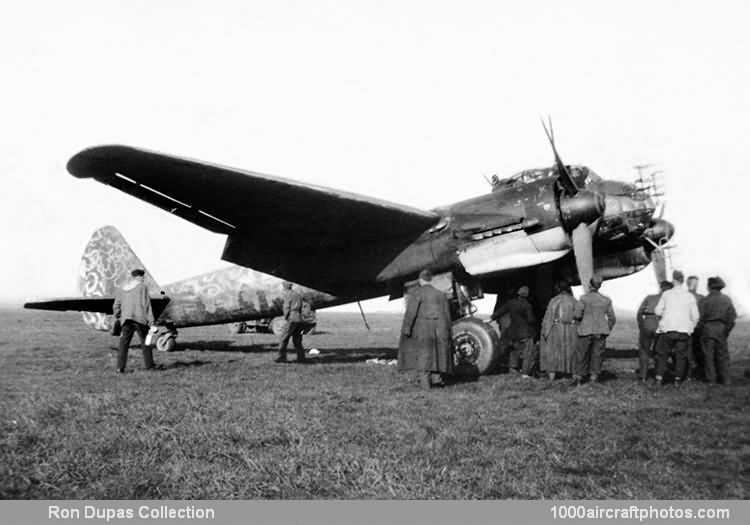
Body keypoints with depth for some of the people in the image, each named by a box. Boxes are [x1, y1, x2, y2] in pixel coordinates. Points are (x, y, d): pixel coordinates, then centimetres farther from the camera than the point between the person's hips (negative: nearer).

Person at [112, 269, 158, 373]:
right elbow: (146, 304, -6)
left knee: (124, 344, 2)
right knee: (145, 342, 8)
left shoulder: (122, 289, 17)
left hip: (126, 319, 4)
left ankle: (120, 368, -5)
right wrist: (151, 320, -7)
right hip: (140, 318, -3)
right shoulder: (142, 287, 1)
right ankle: (149, 365, 13)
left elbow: (116, 306, 15)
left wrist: (118, 317, 27)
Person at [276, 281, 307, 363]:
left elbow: (286, 308, -10)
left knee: (283, 339, 2)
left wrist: (285, 318, 4)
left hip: (292, 320, -7)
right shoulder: (298, 294, 18)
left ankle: (282, 357, 1)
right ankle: (301, 358, 7)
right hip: (299, 319, 7)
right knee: (297, 340, 13)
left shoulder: (288, 295, -4)